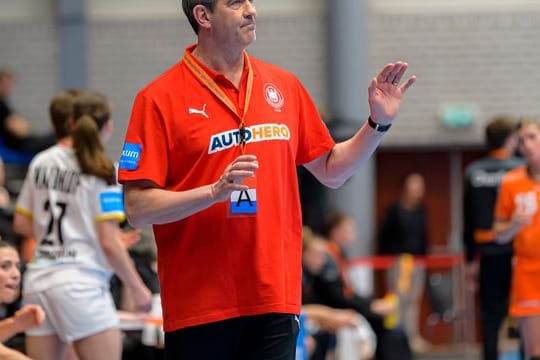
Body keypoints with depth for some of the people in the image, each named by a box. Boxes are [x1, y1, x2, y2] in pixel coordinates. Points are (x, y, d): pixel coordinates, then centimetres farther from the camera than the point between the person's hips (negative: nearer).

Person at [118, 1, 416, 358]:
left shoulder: (284, 86, 10)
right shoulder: (159, 98, -5)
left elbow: (330, 170, 19)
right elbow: (137, 207, -10)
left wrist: (379, 123, 5)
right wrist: (215, 191, -23)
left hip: (276, 301, 4)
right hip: (197, 308, -4)